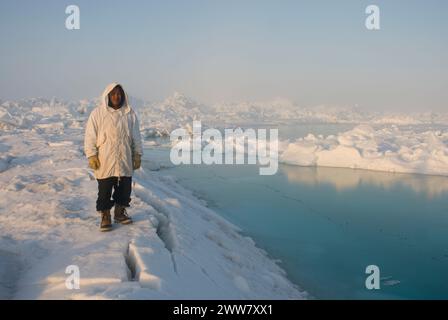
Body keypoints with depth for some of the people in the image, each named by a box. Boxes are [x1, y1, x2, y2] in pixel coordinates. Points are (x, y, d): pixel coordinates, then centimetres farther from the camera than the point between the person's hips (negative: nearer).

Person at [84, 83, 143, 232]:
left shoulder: (130, 114, 6)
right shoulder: (98, 113, -3)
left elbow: (136, 137, 11)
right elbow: (90, 136, -3)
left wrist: (137, 155, 8)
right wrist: (91, 155, -9)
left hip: (125, 162, 3)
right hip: (104, 163, -3)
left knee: (124, 190, 11)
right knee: (105, 192, 3)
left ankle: (120, 213, 29)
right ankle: (105, 217, 16)